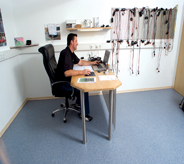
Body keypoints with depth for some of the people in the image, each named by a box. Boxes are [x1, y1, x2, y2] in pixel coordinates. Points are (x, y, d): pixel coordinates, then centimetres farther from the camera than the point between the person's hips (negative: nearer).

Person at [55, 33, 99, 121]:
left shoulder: (71, 52, 8)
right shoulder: (66, 54, -25)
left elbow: (80, 62, 22)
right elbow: (66, 73, -35)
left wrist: (92, 62, 17)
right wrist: (82, 72, -36)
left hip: (67, 79, 10)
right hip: (62, 82, -10)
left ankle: (78, 103, 23)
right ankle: (84, 113, -3)